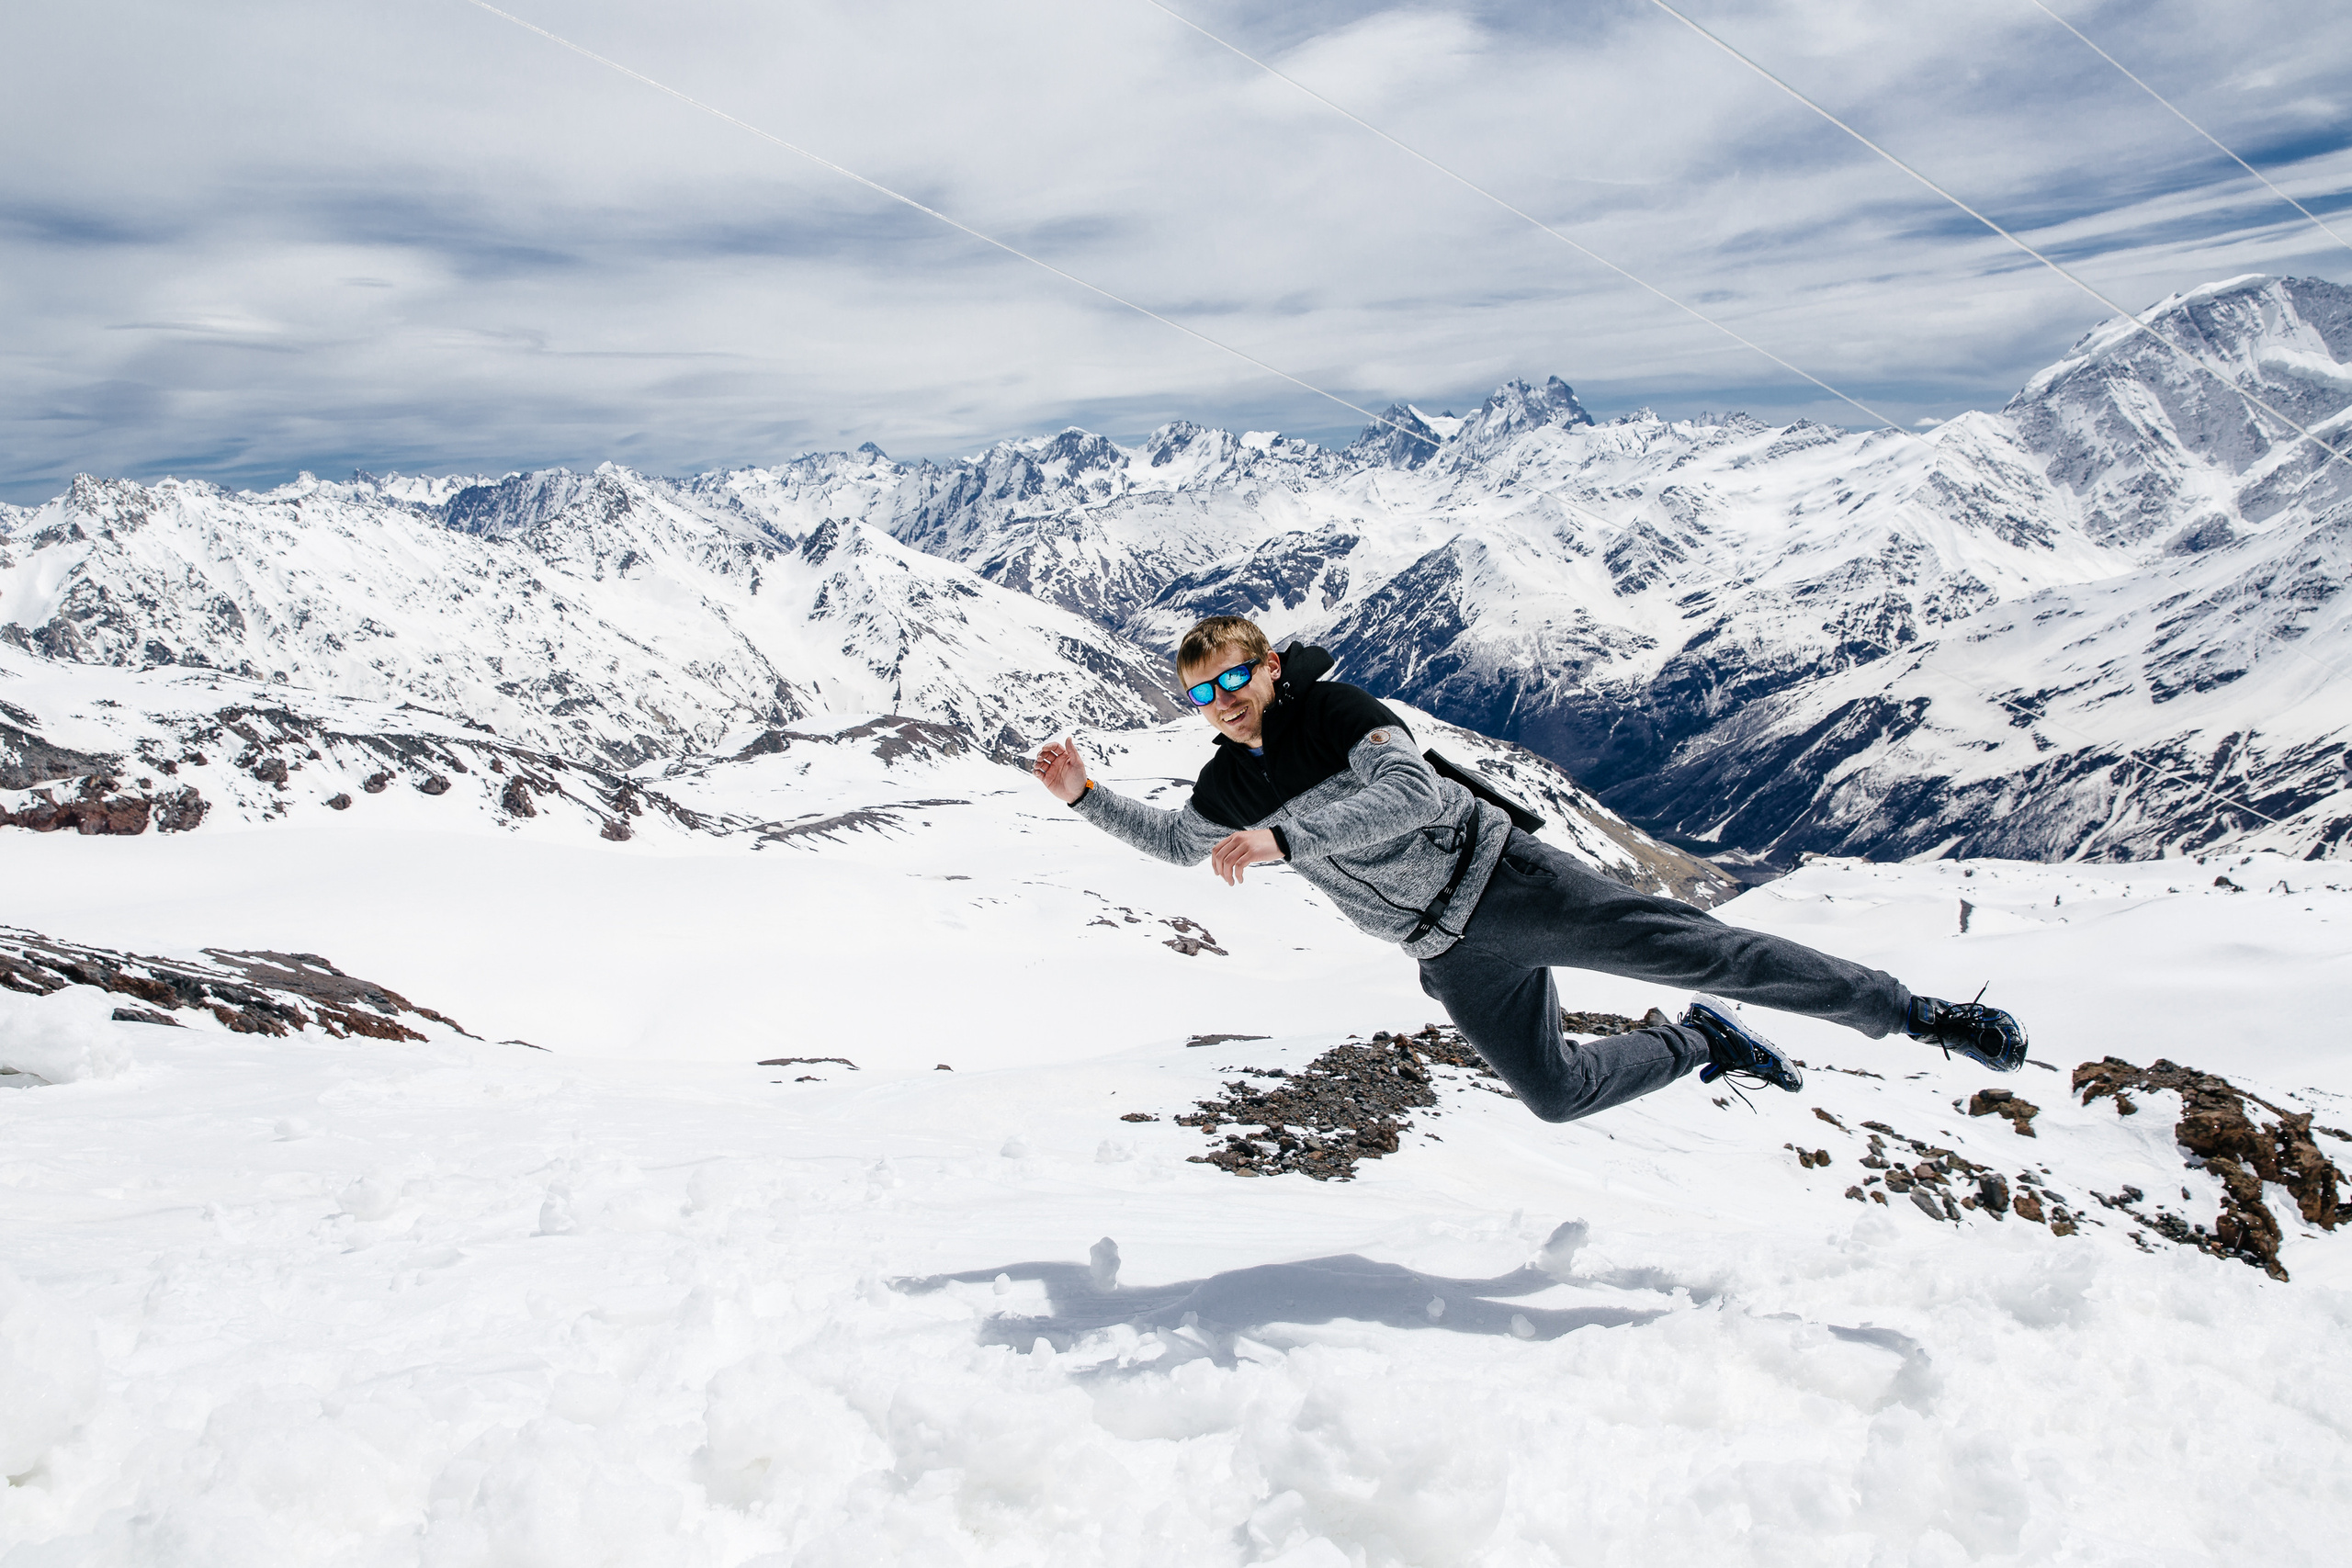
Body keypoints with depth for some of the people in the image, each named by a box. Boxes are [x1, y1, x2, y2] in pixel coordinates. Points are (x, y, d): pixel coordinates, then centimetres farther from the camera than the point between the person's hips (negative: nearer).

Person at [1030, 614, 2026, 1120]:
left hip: (1501, 877, -7)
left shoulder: (1332, 707, -14)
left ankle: (1918, 1016, -9)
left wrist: (1282, 835, -36)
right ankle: (1702, 1045, 29)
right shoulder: (1229, 787, 6)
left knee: (1694, 950, -14)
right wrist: (1086, 798, 17)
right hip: (1451, 955, 7)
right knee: (1558, 1091, 6)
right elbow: (1175, 841, 27)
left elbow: (1409, 792, -30)